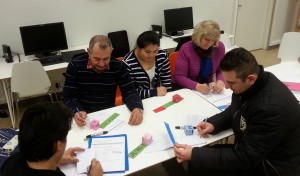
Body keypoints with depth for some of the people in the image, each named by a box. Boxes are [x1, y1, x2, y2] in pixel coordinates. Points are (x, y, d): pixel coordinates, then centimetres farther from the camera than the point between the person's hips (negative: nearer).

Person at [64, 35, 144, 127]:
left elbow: (129, 92, -5)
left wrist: (137, 108, -26)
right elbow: (68, 97, -5)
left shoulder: (119, 66, -4)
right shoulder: (75, 66, -7)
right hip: (85, 119, -1)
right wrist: (77, 112, -26)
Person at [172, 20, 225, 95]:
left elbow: (221, 70, 2)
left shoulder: (220, 47, -7)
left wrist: (220, 81, -21)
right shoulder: (186, 49, -16)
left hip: (207, 87, 4)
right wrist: (198, 86, -33)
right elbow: (179, 76, -18)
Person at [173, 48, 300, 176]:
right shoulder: (245, 85, -9)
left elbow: (244, 158, -28)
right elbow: (234, 111, 12)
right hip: (250, 151, 7)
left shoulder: (271, 108, -34)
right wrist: (213, 123, -8)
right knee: (197, 163, -2)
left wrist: (194, 154, -28)